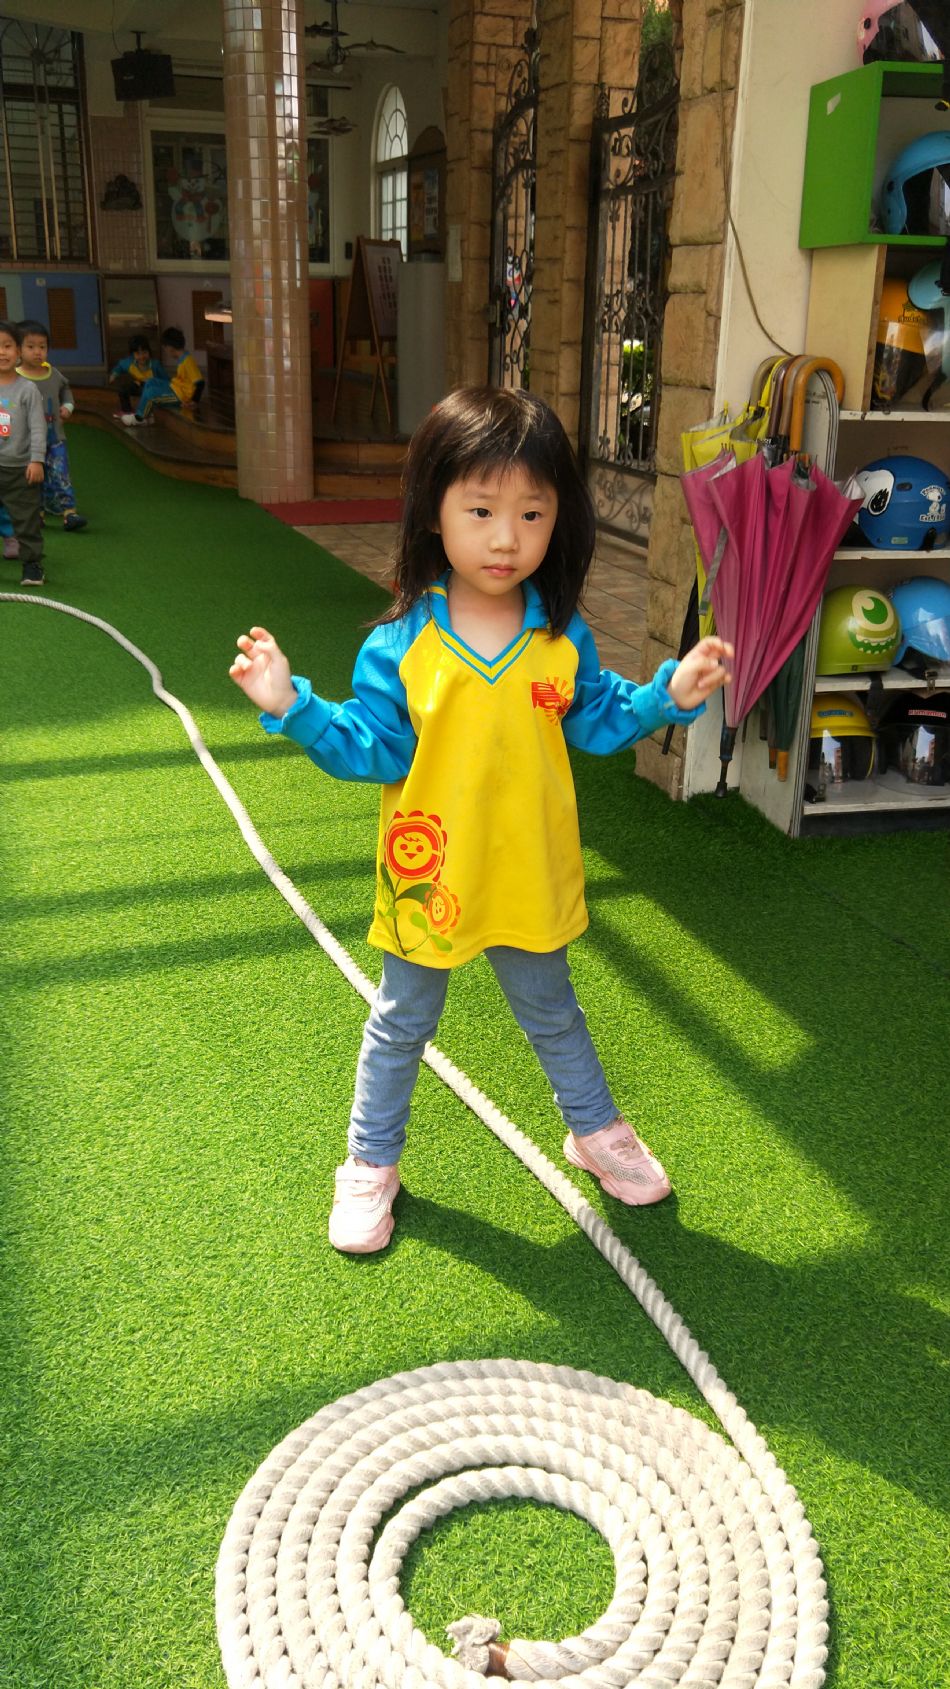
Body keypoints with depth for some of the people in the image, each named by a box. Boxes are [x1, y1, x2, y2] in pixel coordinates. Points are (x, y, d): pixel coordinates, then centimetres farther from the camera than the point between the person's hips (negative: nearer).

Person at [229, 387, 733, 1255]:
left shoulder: (563, 639, -8)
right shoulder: (400, 646, -17)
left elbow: (598, 721, 4)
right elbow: (372, 751, -14)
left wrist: (670, 694, -10)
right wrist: (295, 708, -27)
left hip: (531, 881, 2)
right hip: (429, 880, -2)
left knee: (552, 1013, 24)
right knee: (402, 1025, 19)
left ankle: (596, 1130, 49)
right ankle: (372, 1163, 40)